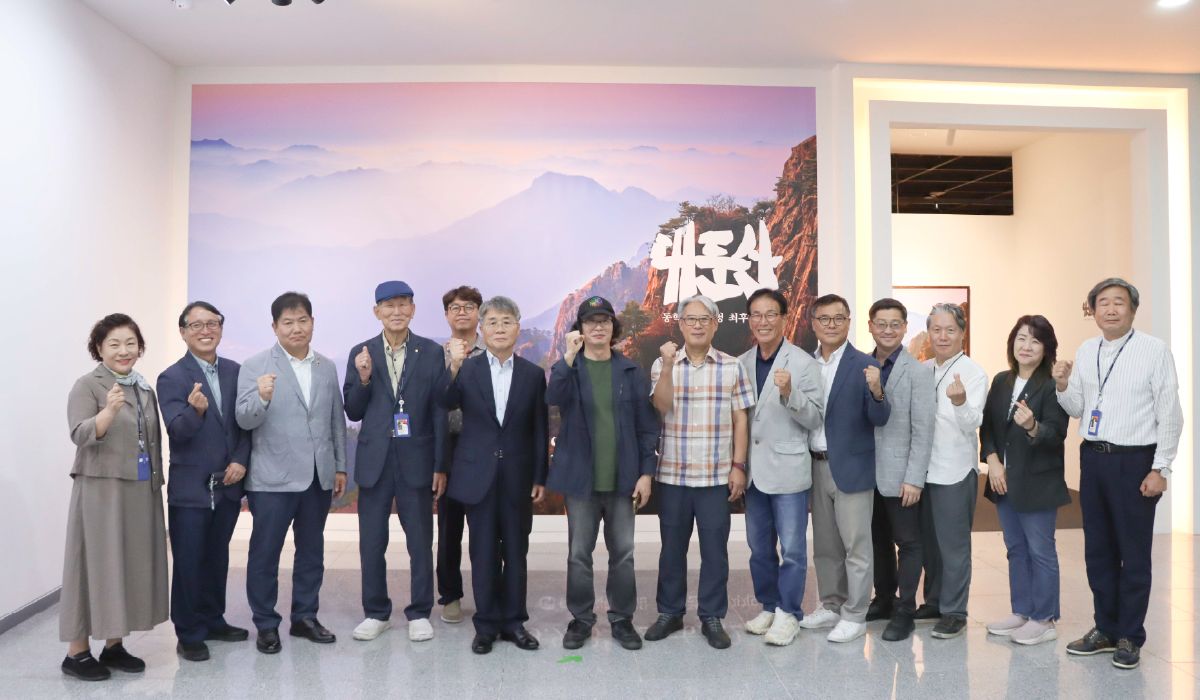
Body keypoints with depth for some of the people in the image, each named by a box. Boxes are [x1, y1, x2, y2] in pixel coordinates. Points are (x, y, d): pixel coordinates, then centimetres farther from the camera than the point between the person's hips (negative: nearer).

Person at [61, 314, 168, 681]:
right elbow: (80, 434, -18)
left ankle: (114, 645, 20)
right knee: (96, 564, -1)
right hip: (101, 489, -6)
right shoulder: (87, 385, -4)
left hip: (142, 491, 6)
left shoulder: (145, 389, 13)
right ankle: (76, 652, 10)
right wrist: (109, 410, -35)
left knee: (133, 564, 8)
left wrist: (157, 485, 17)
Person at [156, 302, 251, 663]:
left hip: (228, 484, 4)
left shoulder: (235, 372, 6)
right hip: (190, 487, -4)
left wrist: (241, 460, -7)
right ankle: (189, 635, 18)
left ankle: (213, 621, 32)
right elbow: (177, 432, -17)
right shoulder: (171, 378, -7)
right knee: (188, 562, 4)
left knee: (218, 558, 17)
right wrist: (195, 410, -37)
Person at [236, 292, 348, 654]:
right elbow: (245, 420, -12)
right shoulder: (255, 367, -4)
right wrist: (262, 397, -32)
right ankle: (266, 625, 20)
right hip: (273, 478, -4)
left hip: (318, 476, 5)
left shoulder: (327, 367, 9)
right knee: (265, 553, 5)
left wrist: (340, 467, 11)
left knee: (312, 550, 14)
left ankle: (305, 617, 28)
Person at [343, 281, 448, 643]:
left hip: (416, 460, -1)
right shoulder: (361, 353, 5)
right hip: (374, 461, 2)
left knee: (420, 542, 6)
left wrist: (440, 466, -4)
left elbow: (439, 412, -1)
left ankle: (419, 613, 22)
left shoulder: (431, 352, 0)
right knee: (371, 543, 9)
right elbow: (353, 412, 7)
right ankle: (376, 613, 26)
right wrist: (363, 379, -12)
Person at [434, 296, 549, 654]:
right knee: (483, 553, 7)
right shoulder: (466, 369, 0)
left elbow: (540, 430, 4)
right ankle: (487, 624, 21)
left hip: (518, 475, 1)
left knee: (515, 551, 10)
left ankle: (514, 621, 24)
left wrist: (540, 477, 2)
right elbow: (443, 404, -16)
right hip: (478, 474, -1)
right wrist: (453, 367, -30)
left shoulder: (533, 374, 2)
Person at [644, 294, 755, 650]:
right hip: (672, 473, 1)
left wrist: (738, 466, -3)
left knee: (715, 548, 5)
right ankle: (670, 612, 25)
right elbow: (661, 406, -12)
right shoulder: (663, 364, 4)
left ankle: (712, 617, 19)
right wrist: (668, 365, -20)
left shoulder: (732, 367, 3)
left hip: (717, 475, -1)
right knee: (672, 545, 11)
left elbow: (740, 420, 2)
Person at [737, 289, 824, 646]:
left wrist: (789, 393, -23)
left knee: (792, 548, 1)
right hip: (754, 469, 5)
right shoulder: (741, 364, 8)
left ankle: (788, 614, 15)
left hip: (788, 469, -5)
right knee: (759, 546, 15)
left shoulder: (803, 363, -7)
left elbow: (815, 419, -9)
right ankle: (769, 607, 30)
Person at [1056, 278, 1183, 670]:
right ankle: (1105, 630, 27)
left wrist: (1160, 469, -11)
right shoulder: (1085, 352, 8)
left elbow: (1170, 415, -8)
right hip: (1093, 458, 5)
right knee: (1098, 550, 13)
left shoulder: (1154, 350, -7)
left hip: (1134, 461, -5)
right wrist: (1062, 386, -6)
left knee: (1134, 555, 4)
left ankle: (1130, 638, 18)